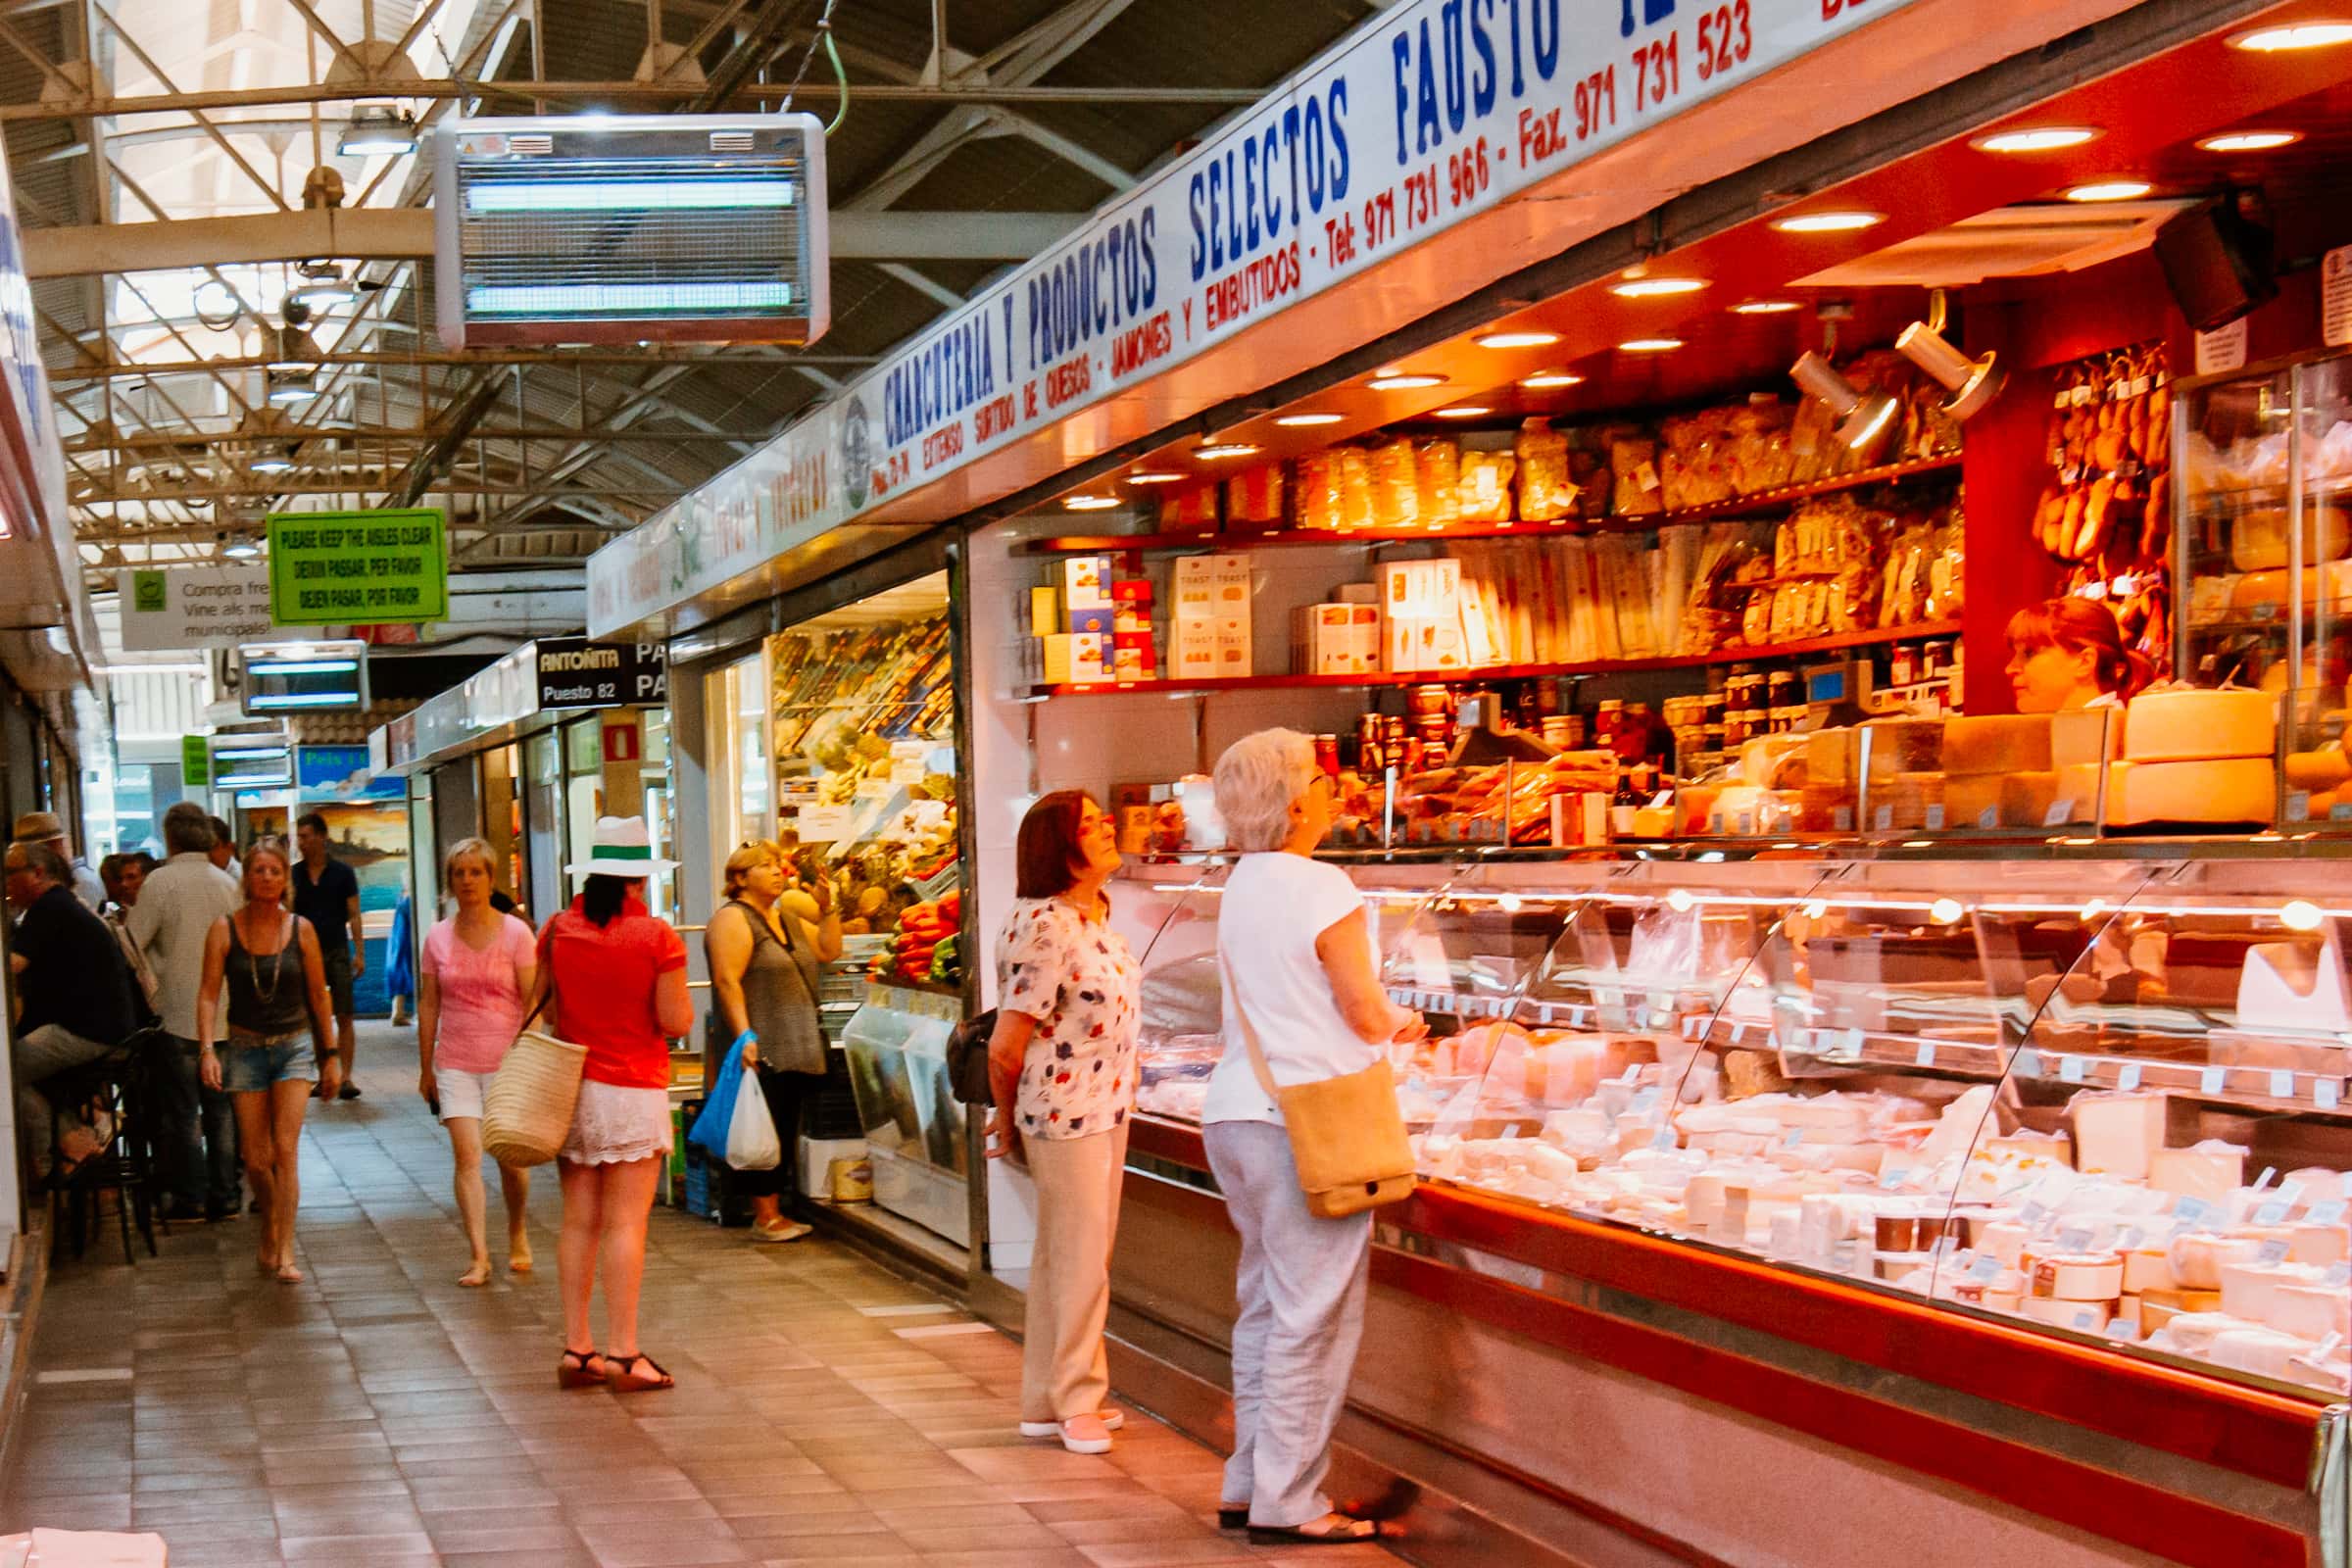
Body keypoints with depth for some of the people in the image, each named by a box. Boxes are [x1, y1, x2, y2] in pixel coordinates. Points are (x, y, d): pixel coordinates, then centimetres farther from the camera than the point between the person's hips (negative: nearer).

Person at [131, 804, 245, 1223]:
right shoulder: (228, 884, 3)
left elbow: (131, 943, -10)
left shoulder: (161, 881, -11)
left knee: (182, 1112, 4)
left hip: (179, 1014, -4)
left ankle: (189, 1197, 8)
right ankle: (225, 1196, 13)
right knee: (222, 1109, 11)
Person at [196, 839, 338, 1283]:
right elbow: (209, 994, -6)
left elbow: (318, 996, 7)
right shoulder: (224, 929, -3)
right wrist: (207, 1049, -19)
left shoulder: (300, 930, -1)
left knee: (286, 1149, -13)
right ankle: (270, 1228, 30)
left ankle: (284, 1252, -14)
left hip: (293, 1046, 0)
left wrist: (329, 1055, 11)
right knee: (256, 1161, 2)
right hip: (245, 1048, 0)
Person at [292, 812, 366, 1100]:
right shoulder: (293, 875, 6)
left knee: (344, 1017, -7)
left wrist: (359, 952, -5)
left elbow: (354, 915, 1)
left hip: (337, 951, -2)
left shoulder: (342, 872, 2)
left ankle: (345, 1077, -7)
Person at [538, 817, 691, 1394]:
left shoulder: (558, 930, 2)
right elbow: (676, 1022, -10)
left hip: (572, 1088, 4)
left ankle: (575, 1348, 11)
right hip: (633, 1092, -4)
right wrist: (680, 995, 9)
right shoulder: (656, 936, -11)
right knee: (625, 1222, -3)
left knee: (579, 1221, 9)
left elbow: (536, 1010, 9)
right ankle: (623, 1353, -4)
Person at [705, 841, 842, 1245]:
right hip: (759, 1052, -9)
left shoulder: (788, 919, 19)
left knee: (785, 1132, 10)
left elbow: (829, 951, 22)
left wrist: (826, 908, 8)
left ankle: (774, 1212, 16)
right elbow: (727, 981, -17)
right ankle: (764, 1218, -3)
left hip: (794, 1051, 9)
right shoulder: (733, 920, -9)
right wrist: (744, 1036, -24)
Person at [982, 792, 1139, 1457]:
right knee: (1078, 1258, 0)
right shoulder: (1046, 930, -22)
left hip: (1106, 1109, 9)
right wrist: (1007, 1121, -3)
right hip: (1065, 1113, -9)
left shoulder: (1094, 915, 8)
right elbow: (1006, 1049, -19)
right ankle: (1074, 1402, 12)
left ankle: (1049, 1400, 25)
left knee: (1069, 1252, 15)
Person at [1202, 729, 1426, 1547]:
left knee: (1265, 1305, 15)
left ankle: (1249, 1484, 20)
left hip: (1235, 1111, 9)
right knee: (1312, 1318, -3)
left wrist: (1387, 1022, 17)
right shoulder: (1321, 887, -13)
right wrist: (1400, 1022, 9)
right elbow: (1364, 1012, -12)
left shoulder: (1241, 886, 13)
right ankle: (1286, 1502, -1)